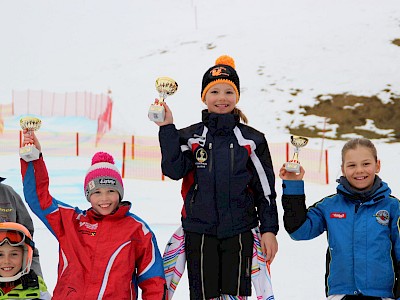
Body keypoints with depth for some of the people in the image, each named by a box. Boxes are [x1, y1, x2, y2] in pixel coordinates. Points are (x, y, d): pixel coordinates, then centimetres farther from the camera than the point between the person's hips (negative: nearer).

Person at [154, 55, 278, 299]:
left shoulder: (252, 140, 5)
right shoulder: (190, 137, 4)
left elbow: (265, 190, 6)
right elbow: (174, 170, -14)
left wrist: (269, 230, 0)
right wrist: (167, 128, -20)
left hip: (239, 233, 0)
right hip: (199, 233, 0)